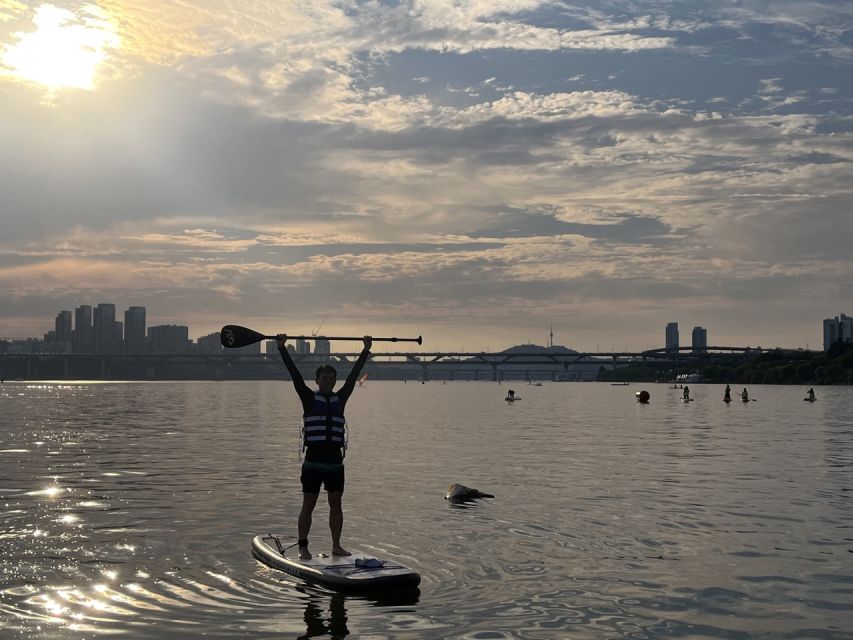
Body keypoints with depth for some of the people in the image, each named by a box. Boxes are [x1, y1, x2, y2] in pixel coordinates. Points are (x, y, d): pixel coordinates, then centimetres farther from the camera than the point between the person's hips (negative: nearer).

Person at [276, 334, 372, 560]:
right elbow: (295, 376, -6)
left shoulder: (340, 399, 9)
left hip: (335, 460, 3)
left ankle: (336, 545, 16)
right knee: (308, 505, 2)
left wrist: (365, 351, 8)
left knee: (336, 504, 8)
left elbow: (353, 375, 9)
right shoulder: (309, 399, 0)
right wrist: (282, 348, -10)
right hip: (313, 460, -3)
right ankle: (303, 547, 7)